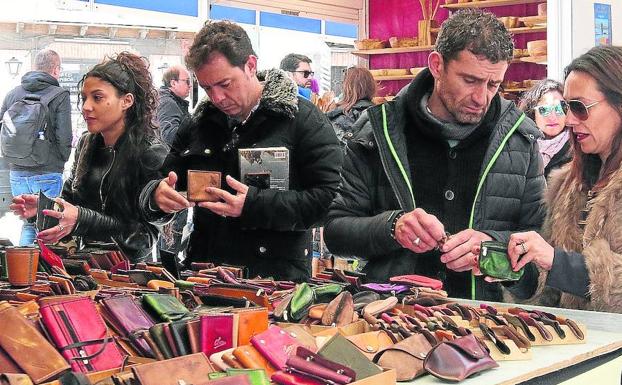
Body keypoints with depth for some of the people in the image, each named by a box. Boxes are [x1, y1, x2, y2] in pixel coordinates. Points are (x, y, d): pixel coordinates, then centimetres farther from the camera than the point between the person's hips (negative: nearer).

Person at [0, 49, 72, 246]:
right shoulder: (59, 95, -8)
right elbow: (64, 137, -12)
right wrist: (62, 161, 6)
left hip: (17, 172, 5)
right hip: (48, 173, -5)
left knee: (28, 223, 17)